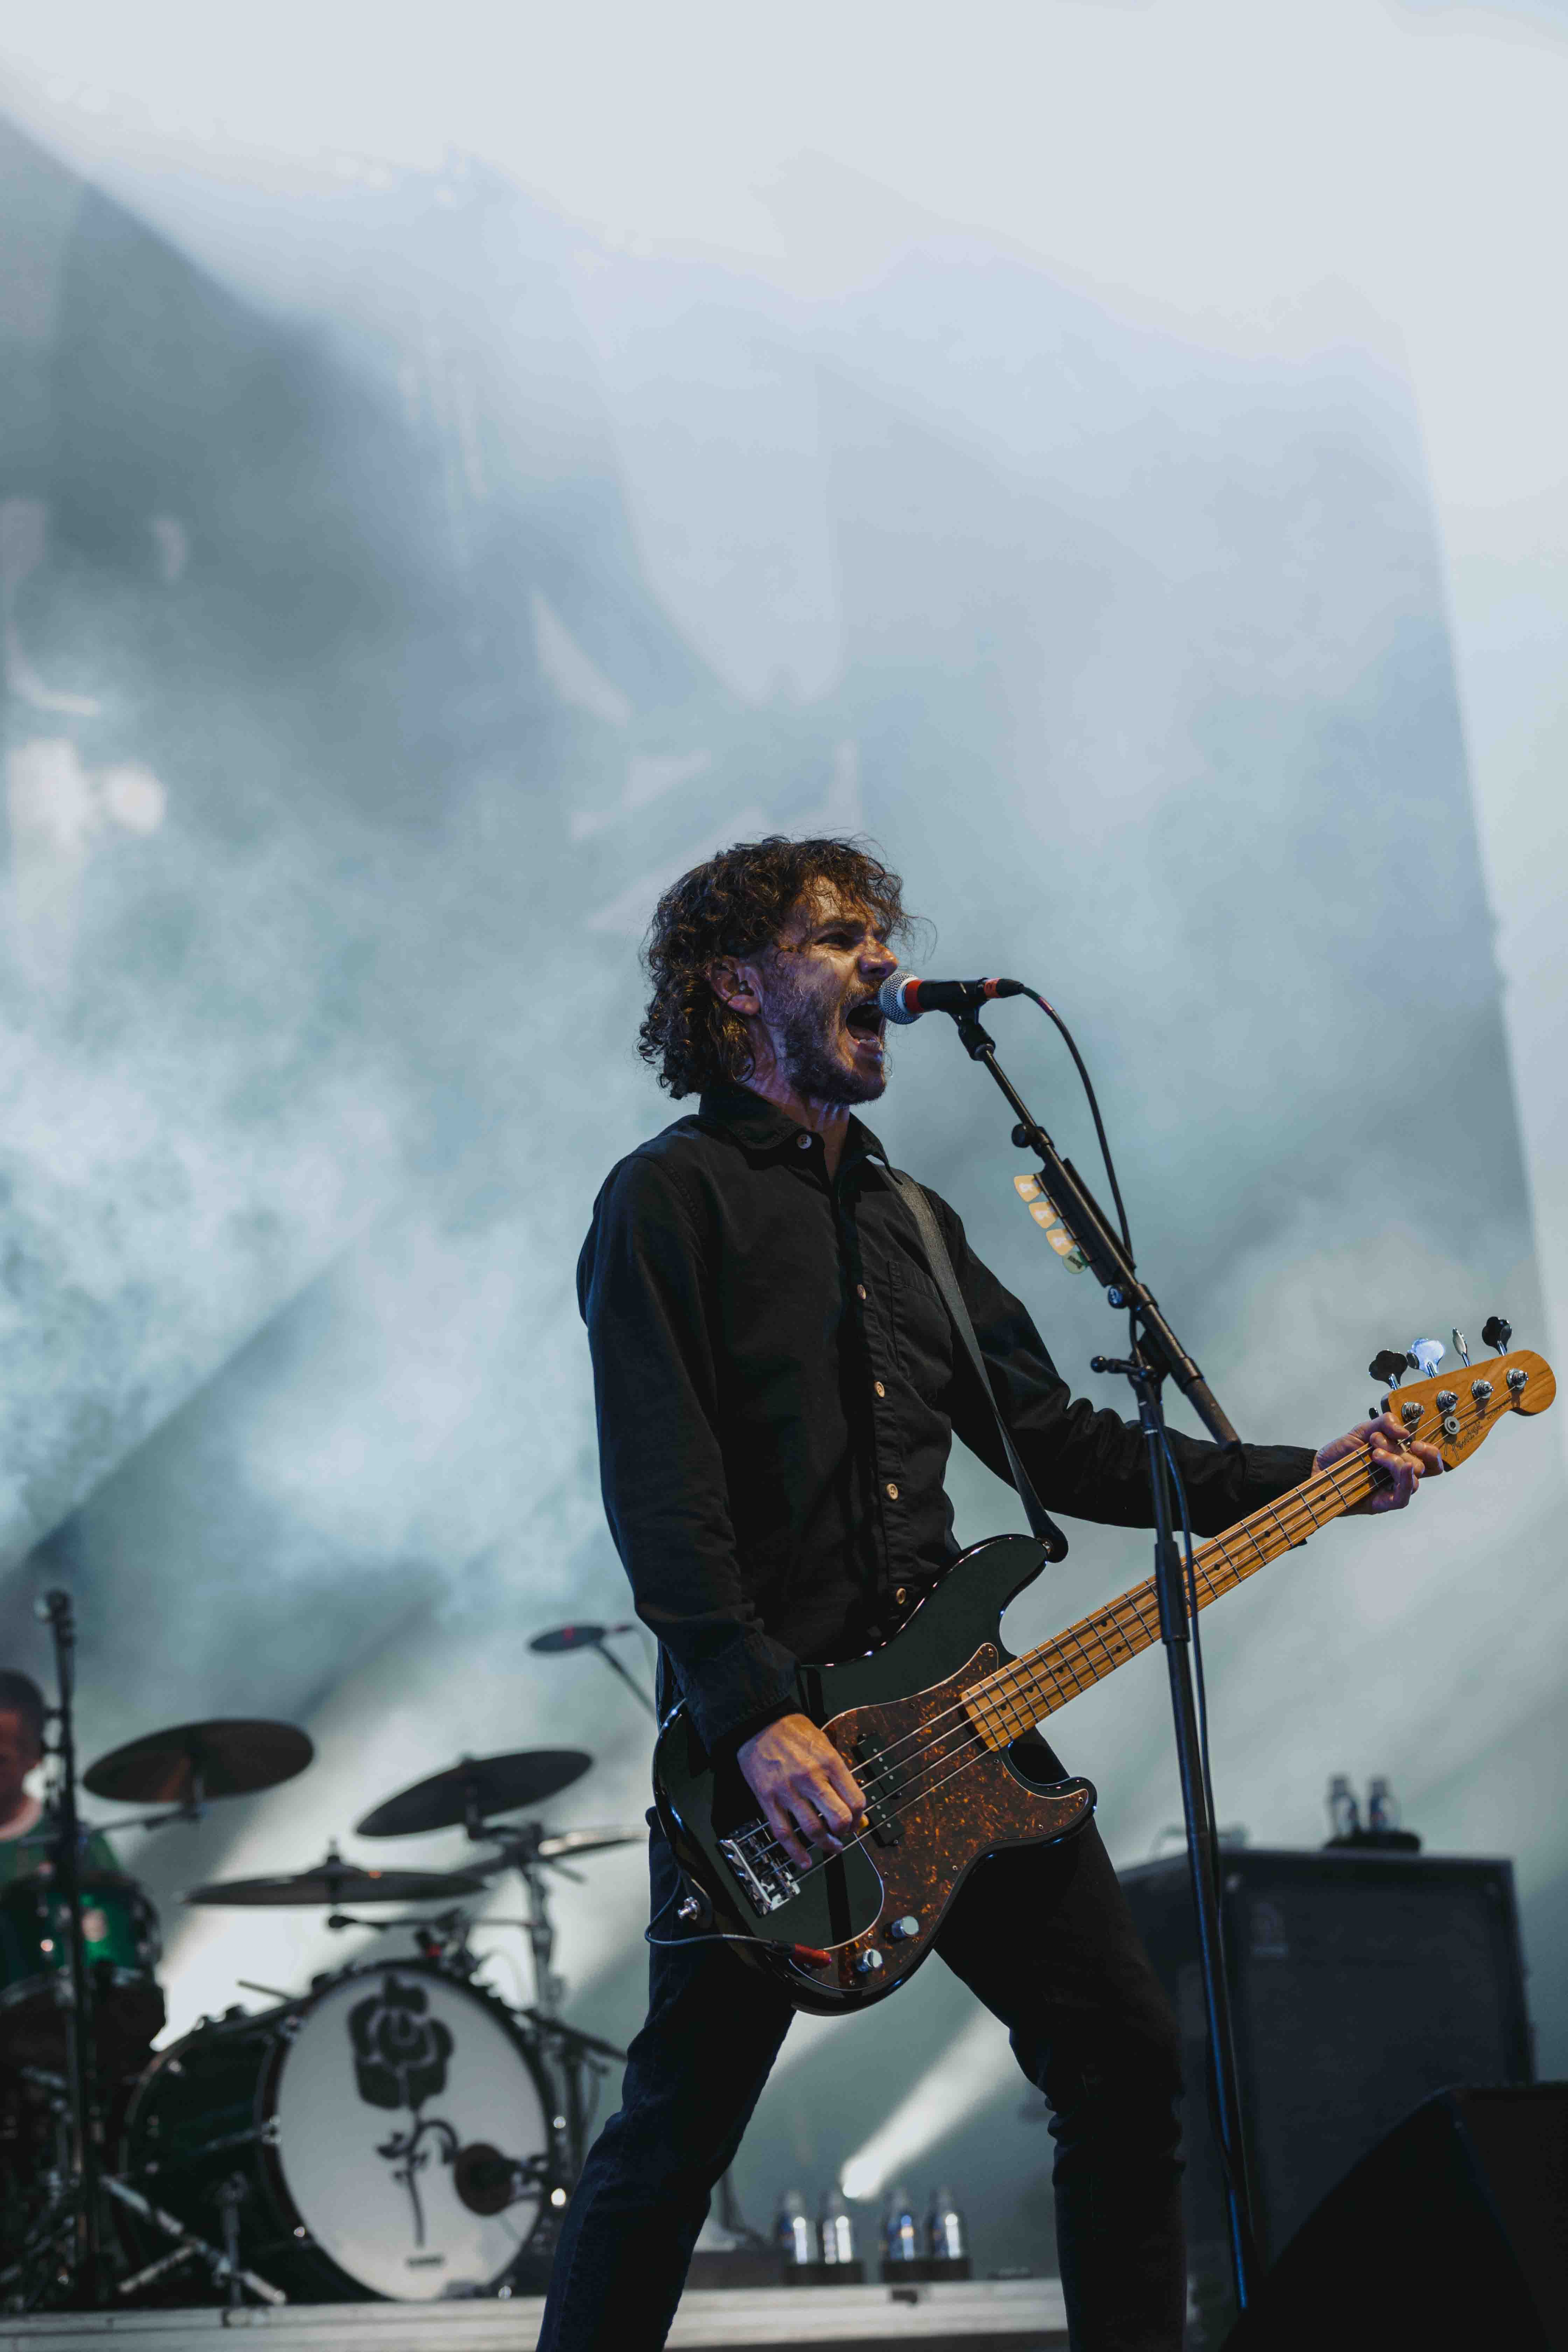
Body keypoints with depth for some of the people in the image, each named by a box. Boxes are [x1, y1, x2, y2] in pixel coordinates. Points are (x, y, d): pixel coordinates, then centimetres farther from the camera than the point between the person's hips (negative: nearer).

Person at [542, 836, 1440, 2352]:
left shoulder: (912, 1219, 21)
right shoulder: (672, 1198, -4)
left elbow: (1057, 1441, 20)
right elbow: (658, 1488, -15)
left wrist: (1301, 1481, 11)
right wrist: (758, 1718, -24)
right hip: (765, 1738, -7)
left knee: (1121, 2057, 5)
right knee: (679, 2131, -2)